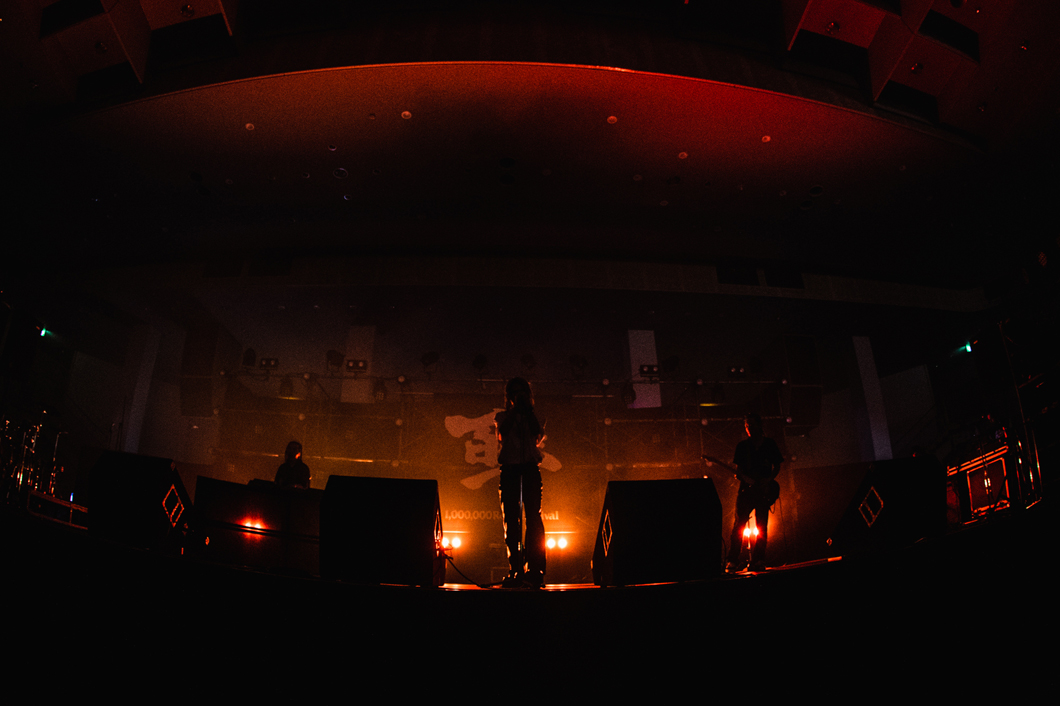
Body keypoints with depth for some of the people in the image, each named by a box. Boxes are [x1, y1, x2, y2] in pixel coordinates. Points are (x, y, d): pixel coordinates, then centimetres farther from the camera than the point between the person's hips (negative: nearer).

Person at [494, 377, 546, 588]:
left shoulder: (532, 416, 19)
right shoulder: (502, 416, 18)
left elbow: (539, 434, -1)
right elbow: (502, 433, -3)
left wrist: (528, 410, 1)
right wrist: (514, 409, 0)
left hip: (530, 468, 0)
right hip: (509, 468, 0)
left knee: (533, 517, -11)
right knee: (511, 520, -3)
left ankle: (535, 570, -14)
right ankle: (515, 571, -1)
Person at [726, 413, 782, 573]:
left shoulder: (770, 444, 8)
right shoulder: (742, 446, 9)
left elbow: (777, 466, 10)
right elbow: (737, 468, 7)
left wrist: (769, 479, -8)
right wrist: (745, 478, -14)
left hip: (764, 490, 0)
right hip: (746, 489, 0)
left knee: (762, 527, 0)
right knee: (738, 525, -6)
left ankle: (758, 561, 8)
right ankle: (733, 561, -3)